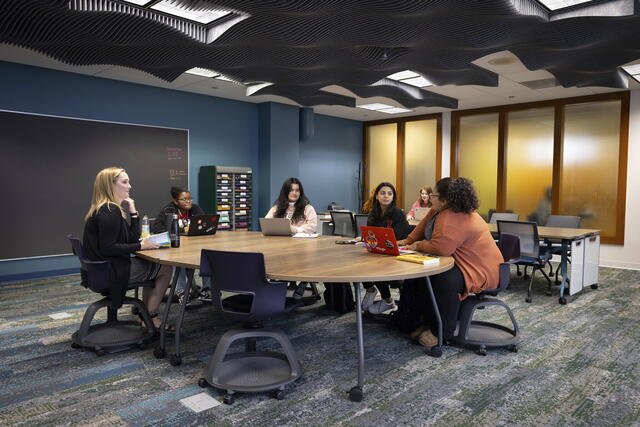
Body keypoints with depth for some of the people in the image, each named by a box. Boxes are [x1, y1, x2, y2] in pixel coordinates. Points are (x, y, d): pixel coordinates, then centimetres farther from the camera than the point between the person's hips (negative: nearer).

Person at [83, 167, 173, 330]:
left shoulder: (113, 208, 12)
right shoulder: (110, 211, -20)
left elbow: (132, 238, 10)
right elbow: (107, 248, -25)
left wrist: (133, 212, 2)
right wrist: (140, 246, -19)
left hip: (105, 268, 10)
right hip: (112, 272, -10)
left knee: (152, 265, 22)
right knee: (166, 269, -1)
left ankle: (148, 317, 21)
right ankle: (150, 318, 8)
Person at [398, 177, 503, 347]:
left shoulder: (451, 219, -30)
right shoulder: (439, 210, 3)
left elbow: (439, 247, -37)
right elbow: (424, 226, 17)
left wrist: (419, 245, -18)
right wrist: (407, 241, 6)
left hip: (480, 271, -11)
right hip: (458, 262, 11)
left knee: (446, 279, -36)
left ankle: (443, 332, -16)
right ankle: (428, 322, 12)